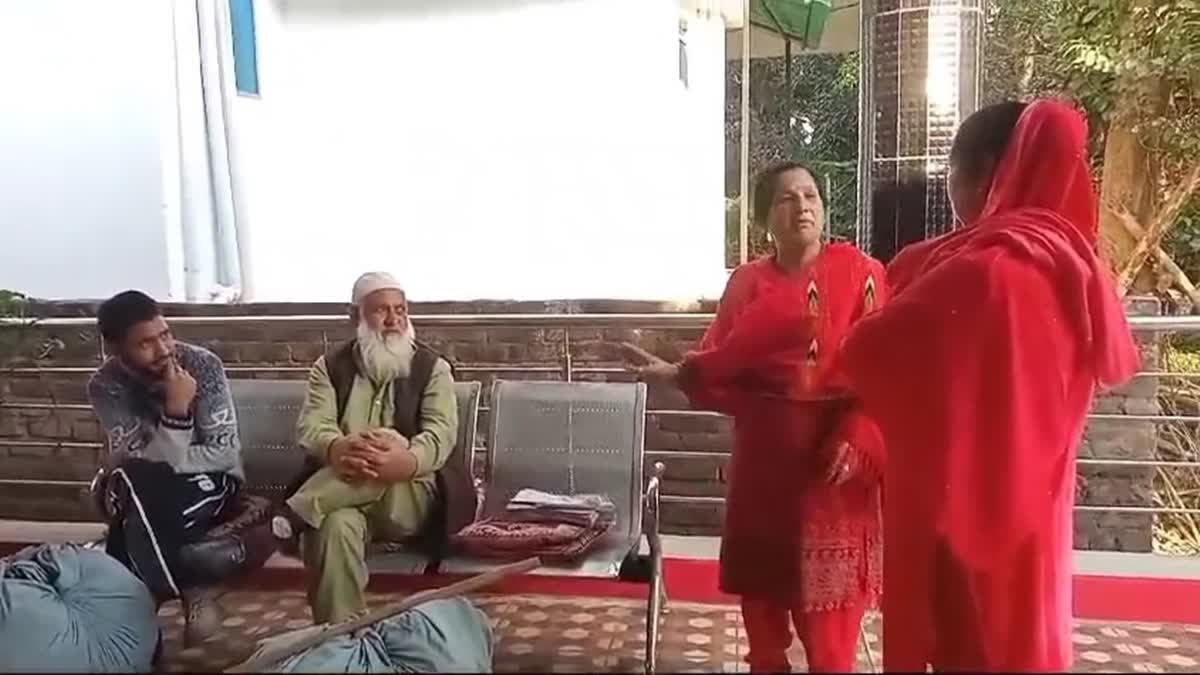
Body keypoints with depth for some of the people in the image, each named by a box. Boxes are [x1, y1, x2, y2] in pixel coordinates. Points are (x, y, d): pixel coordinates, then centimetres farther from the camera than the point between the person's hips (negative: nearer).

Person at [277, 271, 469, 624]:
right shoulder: (330, 366, 12)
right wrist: (337, 450, -31)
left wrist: (407, 460, -33)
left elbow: (442, 432, -8)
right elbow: (311, 426, -4)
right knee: (336, 525, -36)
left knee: (391, 444, -34)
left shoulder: (432, 367, 6)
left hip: (409, 495, -1)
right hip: (341, 489, 1)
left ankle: (297, 513, -26)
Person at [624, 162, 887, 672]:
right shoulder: (746, 282, 6)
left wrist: (854, 440, -19)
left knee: (827, 575, 2)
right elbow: (721, 364, 2)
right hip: (764, 449, 3)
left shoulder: (858, 271, -3)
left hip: (834, 446, -3)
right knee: (761, 568, 11)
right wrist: (676, 372, -16)